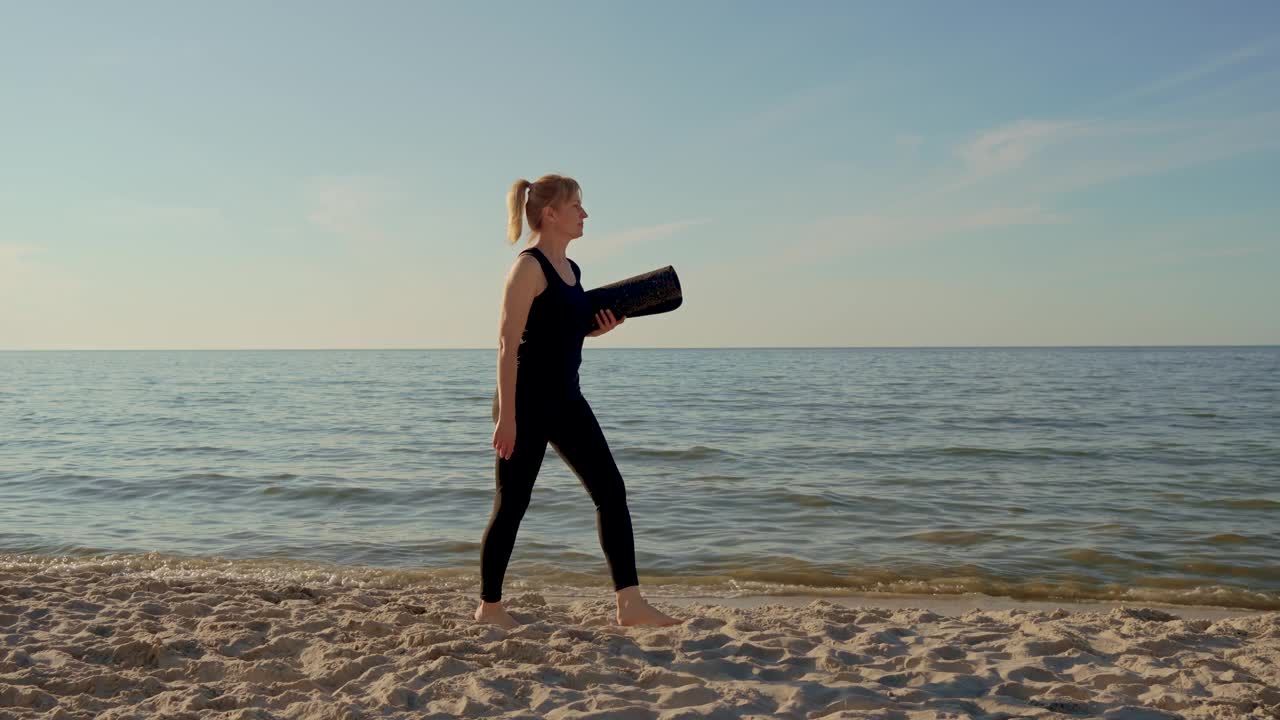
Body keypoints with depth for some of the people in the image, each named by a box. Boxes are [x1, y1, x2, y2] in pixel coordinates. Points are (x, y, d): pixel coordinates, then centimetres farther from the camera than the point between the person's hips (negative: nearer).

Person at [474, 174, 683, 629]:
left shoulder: (570, 268, 13)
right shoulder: (529, 267, -13)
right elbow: (508, 343, -17)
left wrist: (598, 328, 4)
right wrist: (506, 416, -21)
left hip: (565, 400, 9)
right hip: (527, 402, -9)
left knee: (611, 490, 1)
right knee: (512, 504, 2)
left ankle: (630, 603, 3)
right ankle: (489, 606, 18)